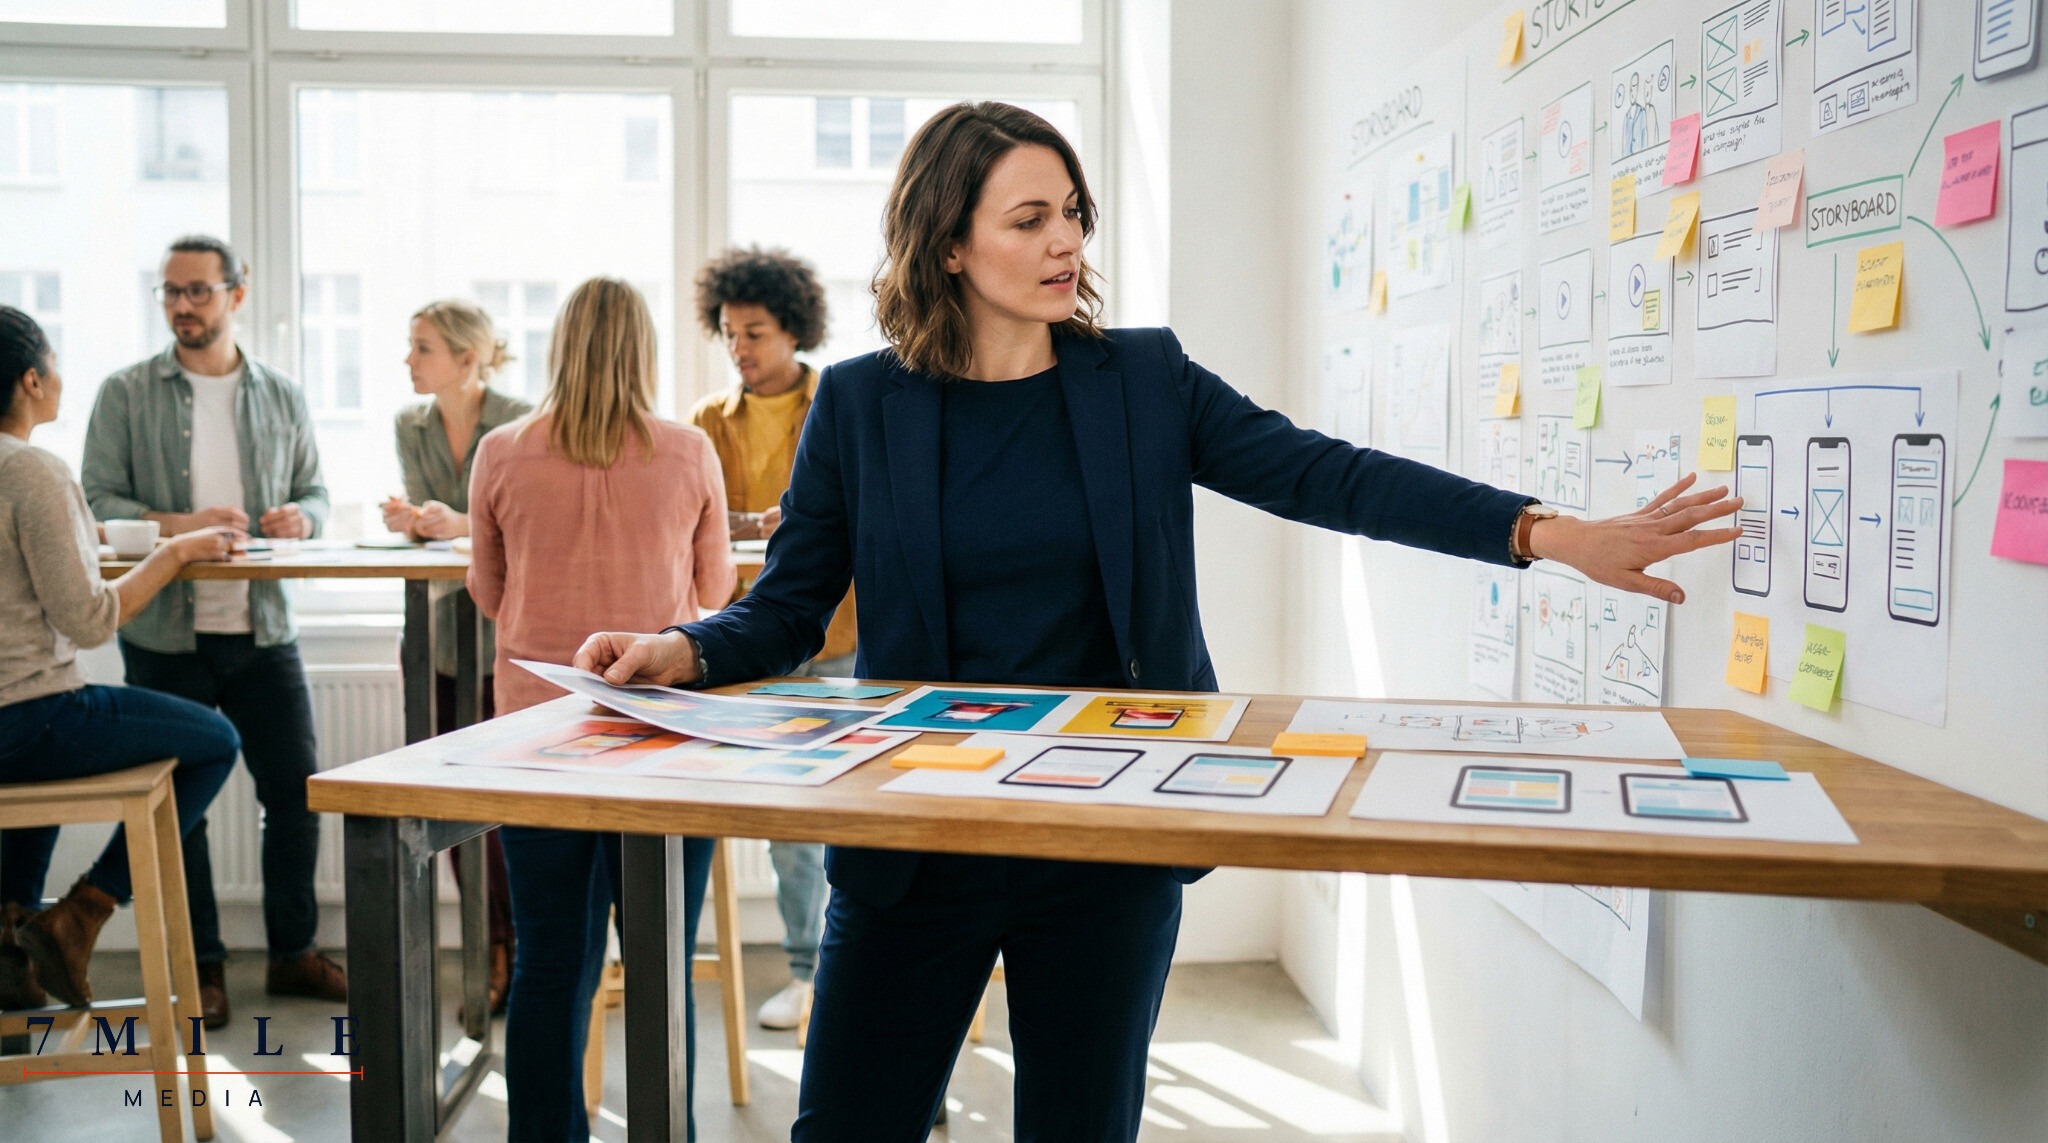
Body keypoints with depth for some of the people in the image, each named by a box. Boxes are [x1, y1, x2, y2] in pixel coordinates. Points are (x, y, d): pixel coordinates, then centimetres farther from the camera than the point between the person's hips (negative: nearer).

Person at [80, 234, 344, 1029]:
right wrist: (179, 526, -21)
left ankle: (293, 952, 20)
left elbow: (315, 493, 13)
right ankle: (202, 967, 18)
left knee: (295, 788, 4)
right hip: (165, 634, -2)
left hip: (262, 627, 2)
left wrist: (300, 516, -10)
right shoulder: (125, 395, 2)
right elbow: (97, 501, -4)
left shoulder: (281, 397, 11)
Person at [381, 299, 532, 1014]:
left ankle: (516, 954, 10)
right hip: (434, 630, 5)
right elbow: (427, 525, 9)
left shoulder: (522, 424, -10)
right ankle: (493, 951, 18)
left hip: (505, 634, -5)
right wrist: (408, 519, -13)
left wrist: (464, 525, -26)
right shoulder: (411, 425, 7)